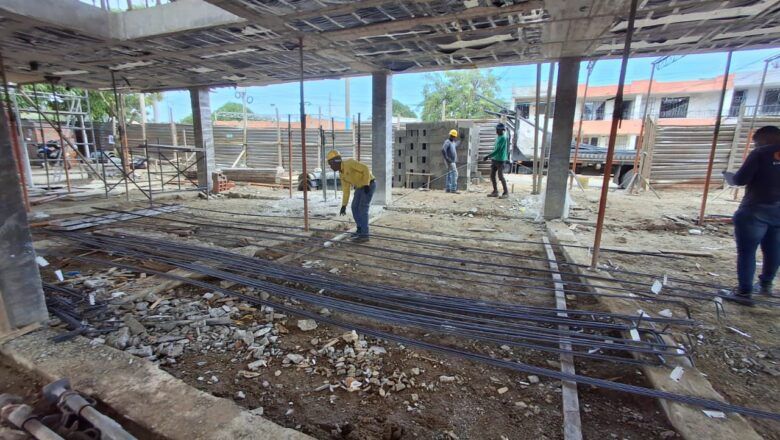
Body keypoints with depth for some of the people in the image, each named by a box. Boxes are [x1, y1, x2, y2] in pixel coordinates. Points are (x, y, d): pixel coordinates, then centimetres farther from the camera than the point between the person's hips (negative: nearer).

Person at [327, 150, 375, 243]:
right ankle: (361, 229, 22)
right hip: (360, 187, 9)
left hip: (369, 185, -9)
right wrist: (343, 206, 5)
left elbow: (366, 168, -26)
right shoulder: (341, 174, 6)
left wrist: (366, 185, -30)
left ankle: (364, 235, -9)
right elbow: (346, 190, 8)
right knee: (355, 208, 9)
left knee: (362, 209, -13)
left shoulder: (349, 163, -21)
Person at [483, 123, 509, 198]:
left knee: (500, 176, -6)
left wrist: (488, 156, -22)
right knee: (492, 175, 8)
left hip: (500, 160, -9)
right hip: (495, 159, 9)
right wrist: (491, 157, 19)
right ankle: (495, 192, 17)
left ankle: (506, 192, 5)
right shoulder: (498, 137, 13)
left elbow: (498, 150, -21)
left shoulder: (503, 138, -15)